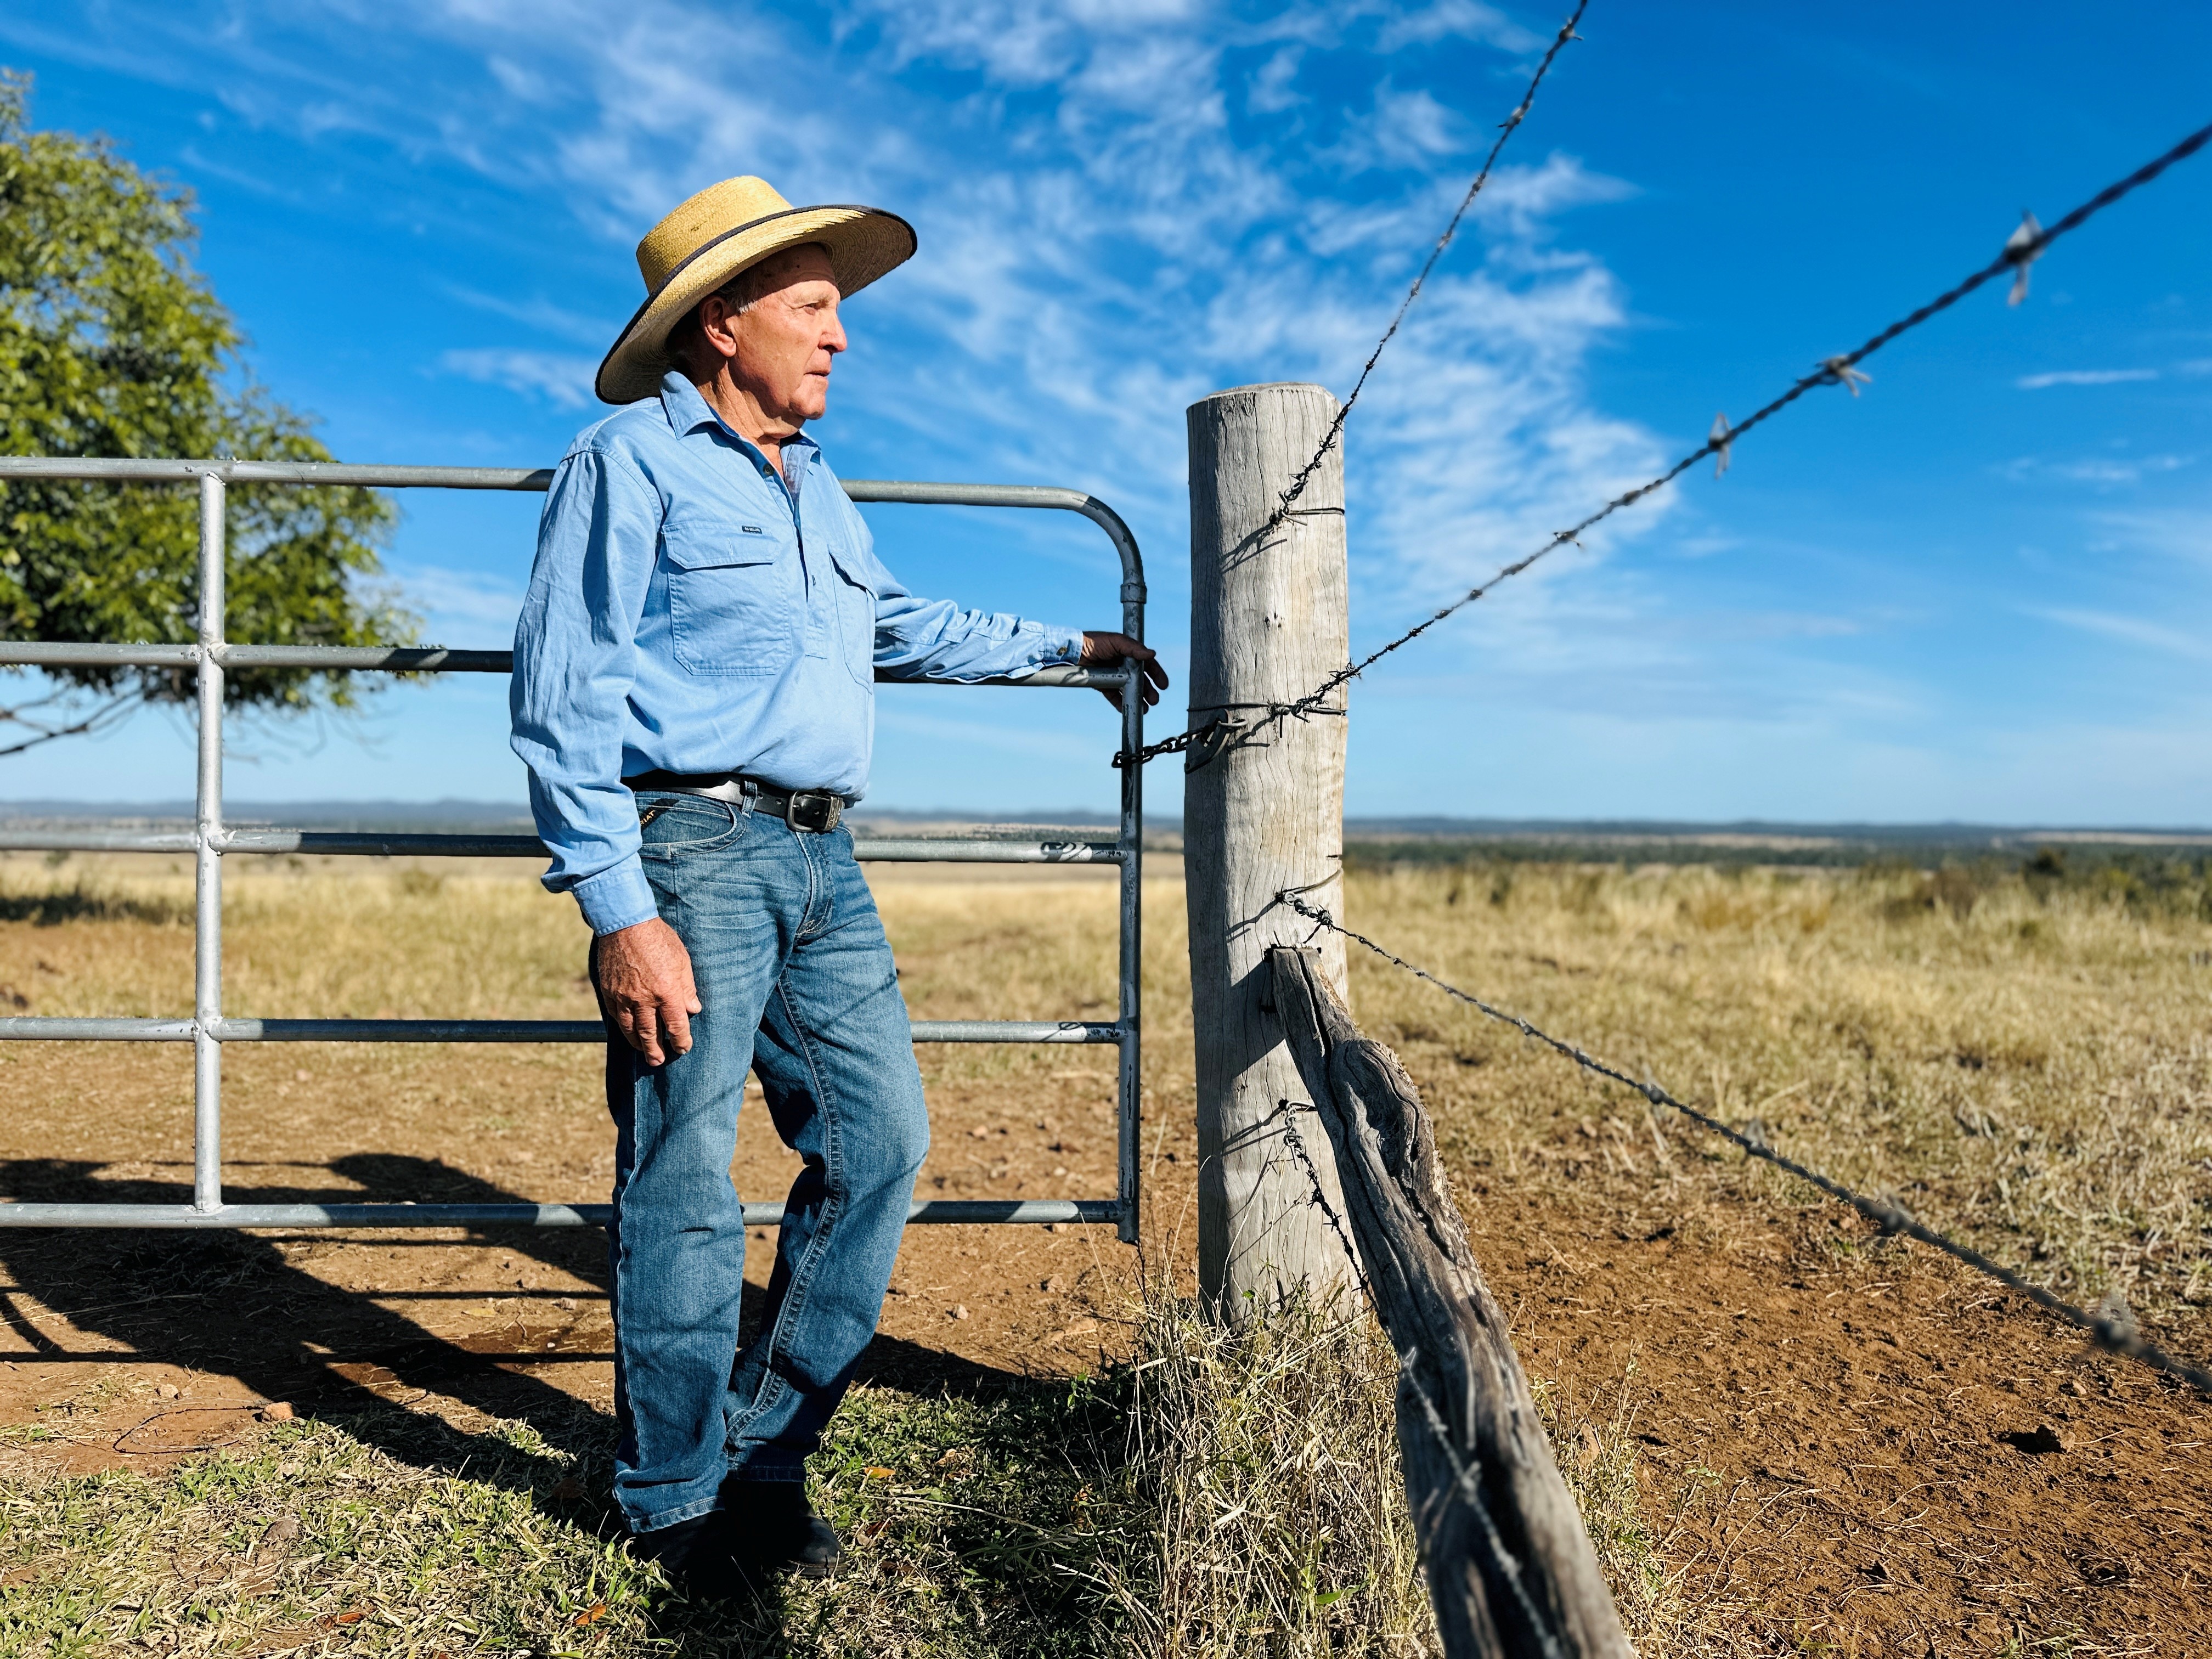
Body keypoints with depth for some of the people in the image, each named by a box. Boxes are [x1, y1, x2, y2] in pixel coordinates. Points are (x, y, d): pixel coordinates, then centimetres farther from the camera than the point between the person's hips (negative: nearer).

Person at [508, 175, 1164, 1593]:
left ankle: (766, 1452, 22)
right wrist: (621, 915, -17)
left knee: (881, 1143, 6)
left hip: (823, 864, 8)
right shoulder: (630, 464, -3)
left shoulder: (819, 490, 22)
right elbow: (562, 699, -9)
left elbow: (904, 627, 38)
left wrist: (1064, 647, 42)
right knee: (686, 1188, -2)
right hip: (692, 850, -8)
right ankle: (678, 1501, 16)